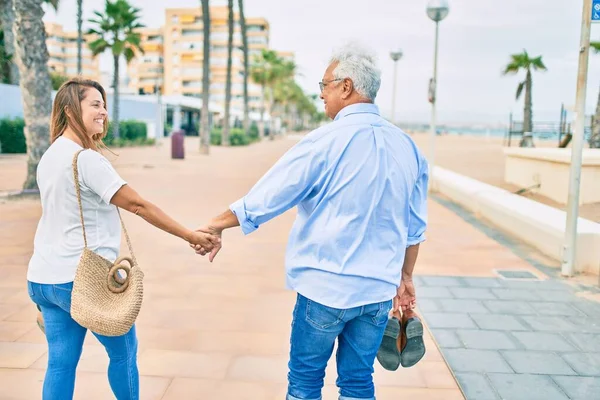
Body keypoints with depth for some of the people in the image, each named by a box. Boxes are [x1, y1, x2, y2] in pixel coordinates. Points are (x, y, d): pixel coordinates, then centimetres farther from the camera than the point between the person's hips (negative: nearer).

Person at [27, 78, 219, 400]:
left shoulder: (50, 156, 9)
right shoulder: (86, 159, -18)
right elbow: (137, 205, -21)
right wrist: (191, 236, -18)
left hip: (44, 277, 8)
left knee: (60, 362, 12)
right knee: (124, 351, 12)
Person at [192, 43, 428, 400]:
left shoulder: (327, 141, -14)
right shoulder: (408, 147, 3)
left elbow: (268, 195, -10)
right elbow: (415, 227, 9)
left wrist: (217, 225, 4)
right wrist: (405, 277, 21)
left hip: (326, 285, -5)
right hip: (379, 290, 5)